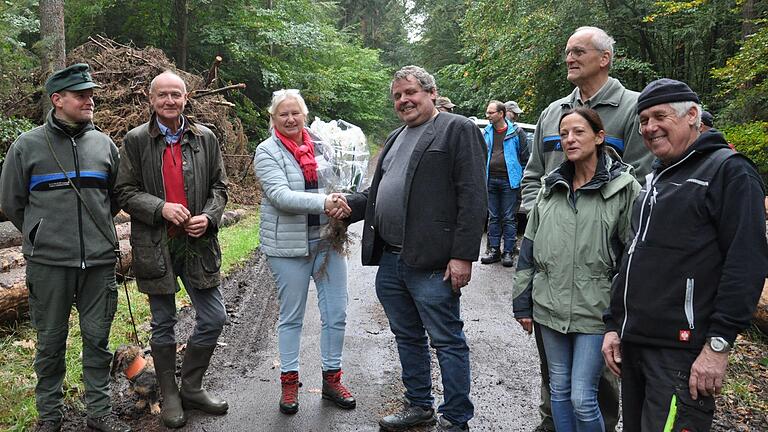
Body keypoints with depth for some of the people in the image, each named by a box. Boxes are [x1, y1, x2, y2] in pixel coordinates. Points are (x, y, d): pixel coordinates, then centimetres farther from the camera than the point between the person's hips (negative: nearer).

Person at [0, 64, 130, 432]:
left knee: (97, 338, 9)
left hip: (99, 261, 2)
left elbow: (116, 195, 20)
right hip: (48, 263, -2)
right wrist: (42, 235, 11)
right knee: (50, 341, 9)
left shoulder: (103, 144, 7)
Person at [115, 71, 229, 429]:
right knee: (163, 325, 11)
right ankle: (169, 396, 28)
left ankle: (191, 388, 26)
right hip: (155, 245, -2)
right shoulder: (136, 140, -1)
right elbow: (125, 192, -2)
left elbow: (218, 187, 9)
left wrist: (208, 216, -9)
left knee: (213, 319, 4)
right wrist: (160, 208, -17)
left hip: (197, 242, 2)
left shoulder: (205, 138, 5)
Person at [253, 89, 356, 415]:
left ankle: (332, 378, 25)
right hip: (288, 245, -4)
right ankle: (289, 381, 25)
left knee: (336, 313, 8)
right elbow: (280, 195, -19)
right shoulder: (267, 152, -5)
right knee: (291, 316, 9)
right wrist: (323, 203, -30)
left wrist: (342, 200, -5)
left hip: (327, 240, 4)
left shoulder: (320, 145, 8)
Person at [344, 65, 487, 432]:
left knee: (448, 341, 2)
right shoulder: (395, 139, 20)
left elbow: (473, 198, -13)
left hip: (432, 263, -8)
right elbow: (377, 192, 25)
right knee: (407, 337, 18)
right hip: (390, 260, 9)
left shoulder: (458, 130, -5)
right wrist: (347, 204, 5)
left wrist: (463, 255, -18)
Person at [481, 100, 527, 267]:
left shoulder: (515, 132, -1)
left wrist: (522, 177, -4)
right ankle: (494, 250, 18)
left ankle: (508, 252, 8)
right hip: (491, 180, 4)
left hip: (509, 180, -4)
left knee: (509, 218, 1)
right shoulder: (486, 132, 11)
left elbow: (525, 156, 1)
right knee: (493, 217, 10)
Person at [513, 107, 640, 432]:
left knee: (582, 398, -3)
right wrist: (522, 303, 11)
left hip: (594, 311, -4)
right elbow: (529, 250, 11)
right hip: (550, 307, 5)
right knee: (559, 390, 15)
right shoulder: (551, 187, 8)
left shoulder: (623, 188, -6)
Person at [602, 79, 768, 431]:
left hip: (681, 352, -8)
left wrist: (718, 343, -19)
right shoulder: (654, 180, 19)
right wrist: (614, 325, 17)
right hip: (632, 344, 8)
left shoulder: (729, 170, -6)